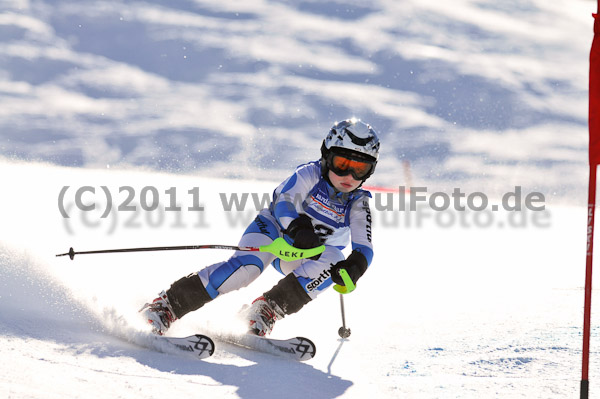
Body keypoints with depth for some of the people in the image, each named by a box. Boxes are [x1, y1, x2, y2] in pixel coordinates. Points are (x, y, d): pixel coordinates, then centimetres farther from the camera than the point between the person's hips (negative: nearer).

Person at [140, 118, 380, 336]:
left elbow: (364, 249, -21)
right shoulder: (310, 174, -19)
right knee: (247, 266, -34)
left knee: (333, 260, -30)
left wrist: (355, 265, -47)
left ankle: (267, 310, -28)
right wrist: (297, 227, -57)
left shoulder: (358, 205, -12)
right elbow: (283, 203, -34)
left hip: (304, 255, 3)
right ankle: (166, 306, -33)